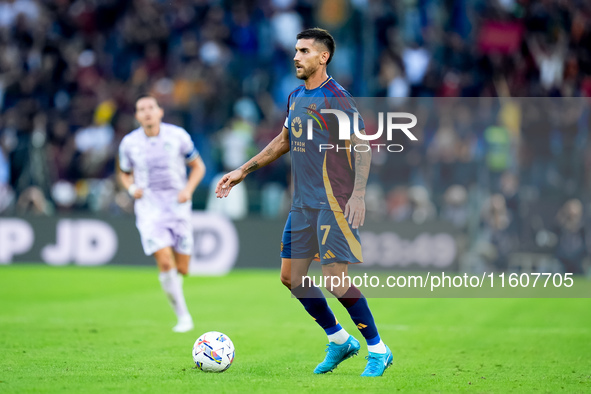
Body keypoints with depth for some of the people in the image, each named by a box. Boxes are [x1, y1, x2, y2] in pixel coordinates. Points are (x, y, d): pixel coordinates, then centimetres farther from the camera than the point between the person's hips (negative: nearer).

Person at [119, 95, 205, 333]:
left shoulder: (178, 136, -3)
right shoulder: (129, 143, 0)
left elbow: (198, 166, 8)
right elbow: (125, 174, 16)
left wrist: (188, 189, -10)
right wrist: (131, 188, -6)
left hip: (178, 207, 1)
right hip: (148, 209, -1)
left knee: (181, 269, 1)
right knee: (165, 263, -19)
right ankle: (183, 316, -6)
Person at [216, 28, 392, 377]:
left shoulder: (335, 97, -11)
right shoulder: (296, 97, 12)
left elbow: (362, 145, -14)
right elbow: (284, 141, 26)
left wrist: (358, 195, -23)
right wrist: (243, 171, 25)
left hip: (333, 204, -8)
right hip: (303, 204, 8)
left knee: (336, 280, -12)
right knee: (292, 278, 9)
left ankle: (379, 351, 2)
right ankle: (339, 341, 24)